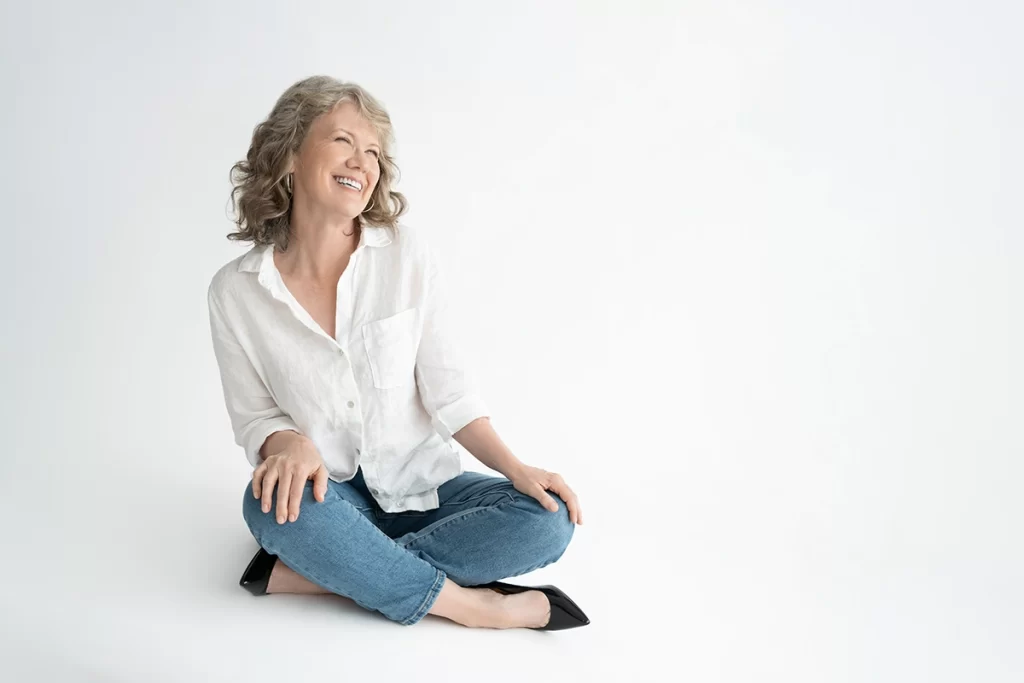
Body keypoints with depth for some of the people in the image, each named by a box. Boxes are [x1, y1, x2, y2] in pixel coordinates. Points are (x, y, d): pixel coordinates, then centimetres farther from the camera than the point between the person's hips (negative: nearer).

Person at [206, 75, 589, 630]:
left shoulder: (408, 255, -7)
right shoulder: (233, 291, -7)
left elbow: (447, 388, -2)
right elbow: (254, 416, 0)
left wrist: (516, 469, -13)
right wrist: (291, 443, -23)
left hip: (421, 485, 2)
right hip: (329, 498, -1)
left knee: (548, 519, -22)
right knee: (273, 500, -35)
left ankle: (327, 568, -20)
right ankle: (466, 603, -21)